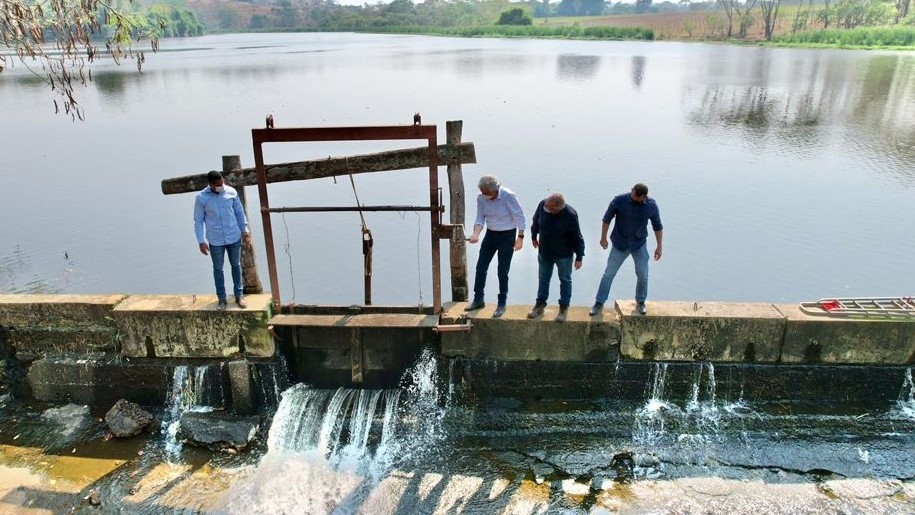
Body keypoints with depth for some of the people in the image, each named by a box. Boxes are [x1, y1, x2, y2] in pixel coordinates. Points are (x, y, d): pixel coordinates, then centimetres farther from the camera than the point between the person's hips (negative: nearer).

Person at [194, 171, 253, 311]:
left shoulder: (231, 192, -8)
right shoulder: (201, 198, -13)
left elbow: (239, 212, 4)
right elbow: (198, 221, -6)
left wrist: (245, 230, 5)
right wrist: (201, 241, -9)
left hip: (234, 237, 2)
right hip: (215, 241, -1)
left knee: (236, 265, 13)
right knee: (218, 268, 11)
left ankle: (239, 295, 27)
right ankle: (221, 299, 24)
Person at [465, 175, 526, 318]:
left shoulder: (508, 196, -22)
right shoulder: (481, 198, -8)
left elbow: (519, 217, -15)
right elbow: (480, 218, -4)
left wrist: (520, 237, -16)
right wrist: (476, 234, -22)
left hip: (507, 236, -5)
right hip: (490, 234, 5)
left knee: (503, 272, -1)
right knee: (480, 267, 6)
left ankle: (502, 304, 12)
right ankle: (478, 300, 22)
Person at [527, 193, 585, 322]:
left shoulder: (570, 215, -29)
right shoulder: (542, 204, -20)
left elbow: (577, 238, -18)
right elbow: (535, 221, 3)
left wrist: (579, 257, -12)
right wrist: (534, 237, 15)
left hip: (564, 255, -3)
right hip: (544, 252, 4)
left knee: (565, 280, 13)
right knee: (543, 278, 18)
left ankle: (564, 307, 29)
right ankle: (540, 303, 34)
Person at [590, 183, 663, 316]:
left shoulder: (652, 205, -11)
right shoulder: (619, 201, -17)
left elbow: (658, 226, 2)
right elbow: (607, 219, -3)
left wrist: (659, 246, 1)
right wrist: (603, 238, -2)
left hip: (640, 245, 1)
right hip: (620, 244, -1)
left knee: (643, 275, 5)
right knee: (609, 274, 2)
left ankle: (640, 302, 26)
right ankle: (599, 303, 12)